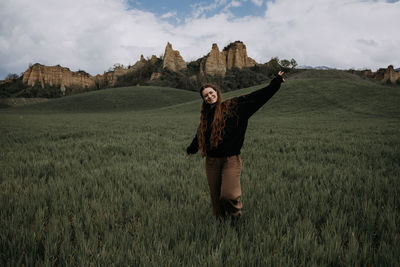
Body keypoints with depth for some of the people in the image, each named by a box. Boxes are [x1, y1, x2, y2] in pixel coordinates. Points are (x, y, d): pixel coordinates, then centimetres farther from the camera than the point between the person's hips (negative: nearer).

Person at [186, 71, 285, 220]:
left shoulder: (233, 106, -2)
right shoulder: (206, 116, 12)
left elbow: (257, 97, -4)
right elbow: (199, 136, 29)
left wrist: (276, 82, -5)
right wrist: (191, 149, 43)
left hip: (231, 160, -4)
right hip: (212, 161, 4)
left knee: (228, 195, -13)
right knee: (216, 197, 10)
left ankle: (235, 209, 22)